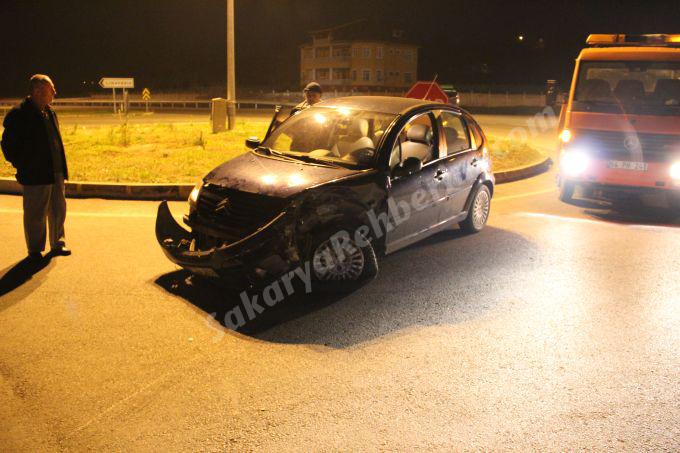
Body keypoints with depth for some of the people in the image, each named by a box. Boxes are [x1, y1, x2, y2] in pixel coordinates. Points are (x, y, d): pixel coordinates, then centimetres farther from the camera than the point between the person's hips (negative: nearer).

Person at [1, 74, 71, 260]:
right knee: (36, 214, 4)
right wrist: (22, 166, -9)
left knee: (58, 210, 13)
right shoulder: (19, 115, -11)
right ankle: (35, 250, 17)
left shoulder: (49, 113, 12)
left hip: (56, 173, 7)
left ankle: (57, 244, 27)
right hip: (35, 176, -7)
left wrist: (61, 167, 13)